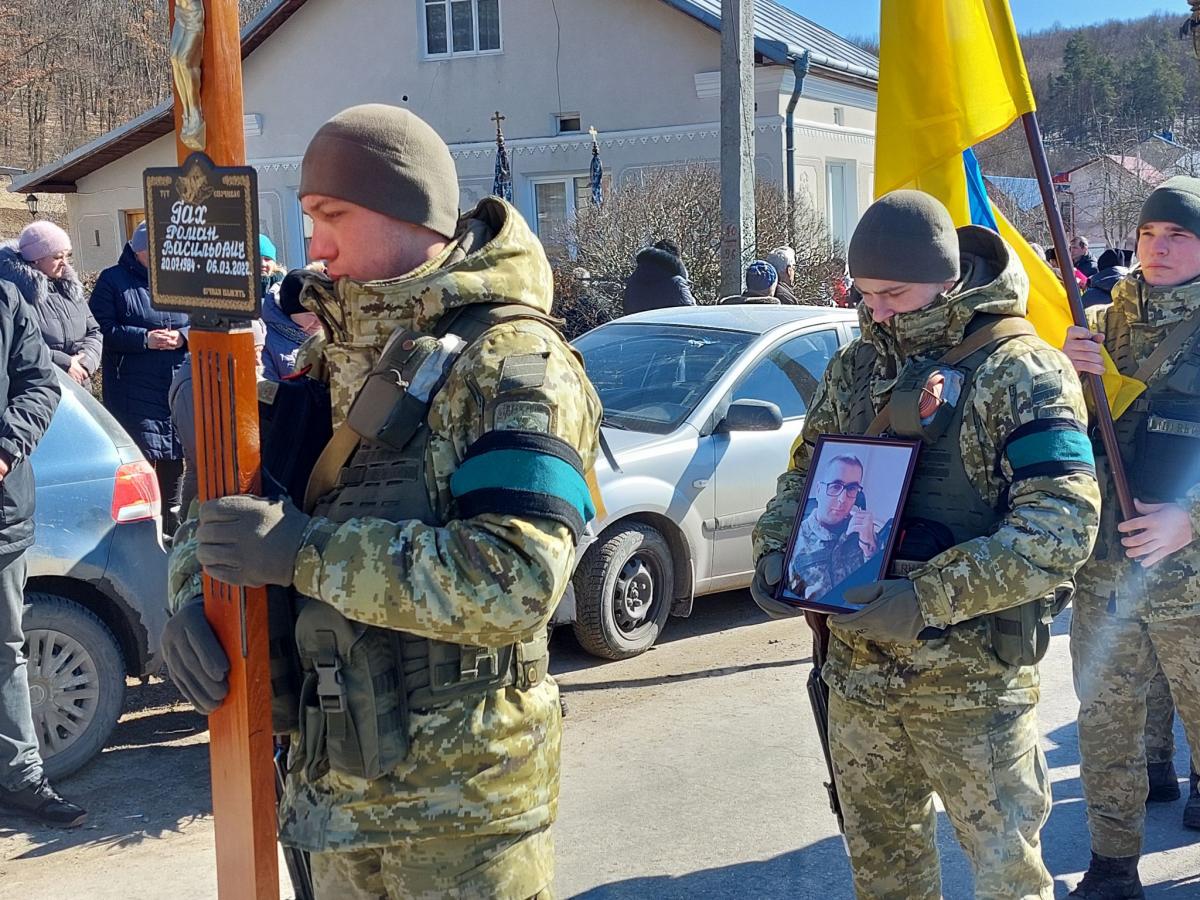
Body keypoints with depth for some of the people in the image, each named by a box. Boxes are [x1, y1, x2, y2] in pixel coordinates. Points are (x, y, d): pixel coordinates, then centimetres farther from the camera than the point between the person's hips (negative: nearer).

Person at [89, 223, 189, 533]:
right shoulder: (113, 281, 1)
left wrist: (183, 336, -10)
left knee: (174, 460, 12)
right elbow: (101, 330, -7)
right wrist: (144, 339, -17)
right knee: (143, 458, -9)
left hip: (179, 388, 4)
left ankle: (171, 519, 26)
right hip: (134, 390, -4)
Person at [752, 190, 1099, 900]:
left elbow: (1063, 522, -21)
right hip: (859, 670, 6)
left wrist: (929, 599, -28)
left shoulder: (1021, 373, -13)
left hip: (974, 681, -6)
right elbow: (808, 471, 19)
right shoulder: (856, 366, 8)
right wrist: (775, 550, -2)